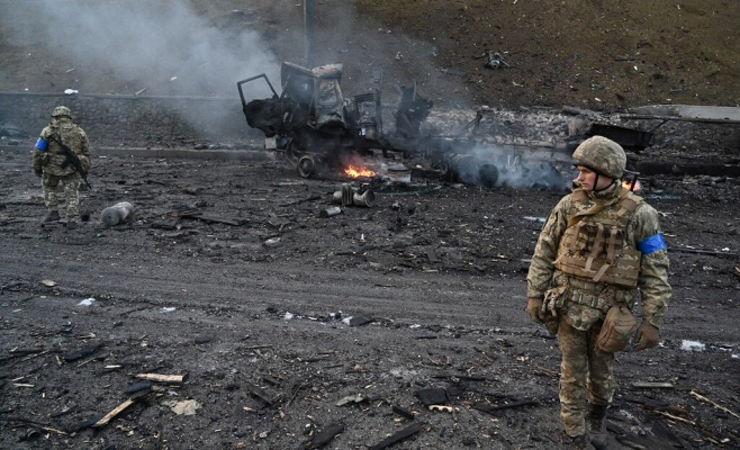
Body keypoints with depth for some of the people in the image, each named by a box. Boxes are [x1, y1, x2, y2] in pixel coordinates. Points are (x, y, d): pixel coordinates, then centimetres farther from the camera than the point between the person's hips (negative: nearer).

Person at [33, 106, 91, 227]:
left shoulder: (48, 131, -3)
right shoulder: (79, 132, 4)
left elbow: (38, 151, -3)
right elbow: (86, 152, 8)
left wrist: (37, 167, 9)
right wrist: (86, 168, 18)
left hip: (52, 167, -1)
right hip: (72, 169, 1)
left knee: (49, 188, 24)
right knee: (72, 194, 11)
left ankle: (52, 212, 15)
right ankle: (72, 220, 5)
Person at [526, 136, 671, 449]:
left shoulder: (638, 214, -10)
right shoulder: (569, 205, -5)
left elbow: (655, 271, -7)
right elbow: (543, 252, 1)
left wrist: (653, 320, -10)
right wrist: (535, 295, -1)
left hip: (609, 310, 0)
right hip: (570, 305, 1)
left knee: (602, 371, 18)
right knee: (573, 373, 8)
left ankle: (597, 415, 48)